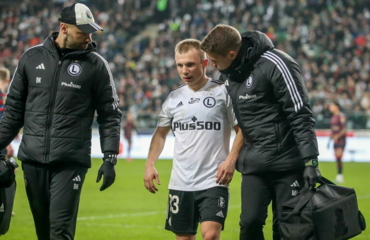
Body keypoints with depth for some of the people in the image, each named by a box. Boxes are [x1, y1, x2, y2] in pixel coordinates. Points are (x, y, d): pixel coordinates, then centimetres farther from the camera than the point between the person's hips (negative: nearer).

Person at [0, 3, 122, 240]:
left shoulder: (95, 65, 1)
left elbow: (110, 115, 3)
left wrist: (110, 158, -4)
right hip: (33, 159, 3)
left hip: (71, 162, -3)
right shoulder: (32, 58, 7)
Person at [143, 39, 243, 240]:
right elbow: (161, 133, 19)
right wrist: (150, 164, 6)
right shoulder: (174, 98, 9)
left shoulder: (222, 93, -4)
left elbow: (242, 129, -1)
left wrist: (231, 160, -15)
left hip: (213, 182, -4)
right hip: (180, 183, 5)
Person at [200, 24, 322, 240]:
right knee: (250, 222, -5)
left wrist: (310, 160, -18)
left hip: (287, 163, -6)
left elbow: (301, 115, -15)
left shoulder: (274, 65, -16)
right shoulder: (227, 72, 6)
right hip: (253, 164, 6)